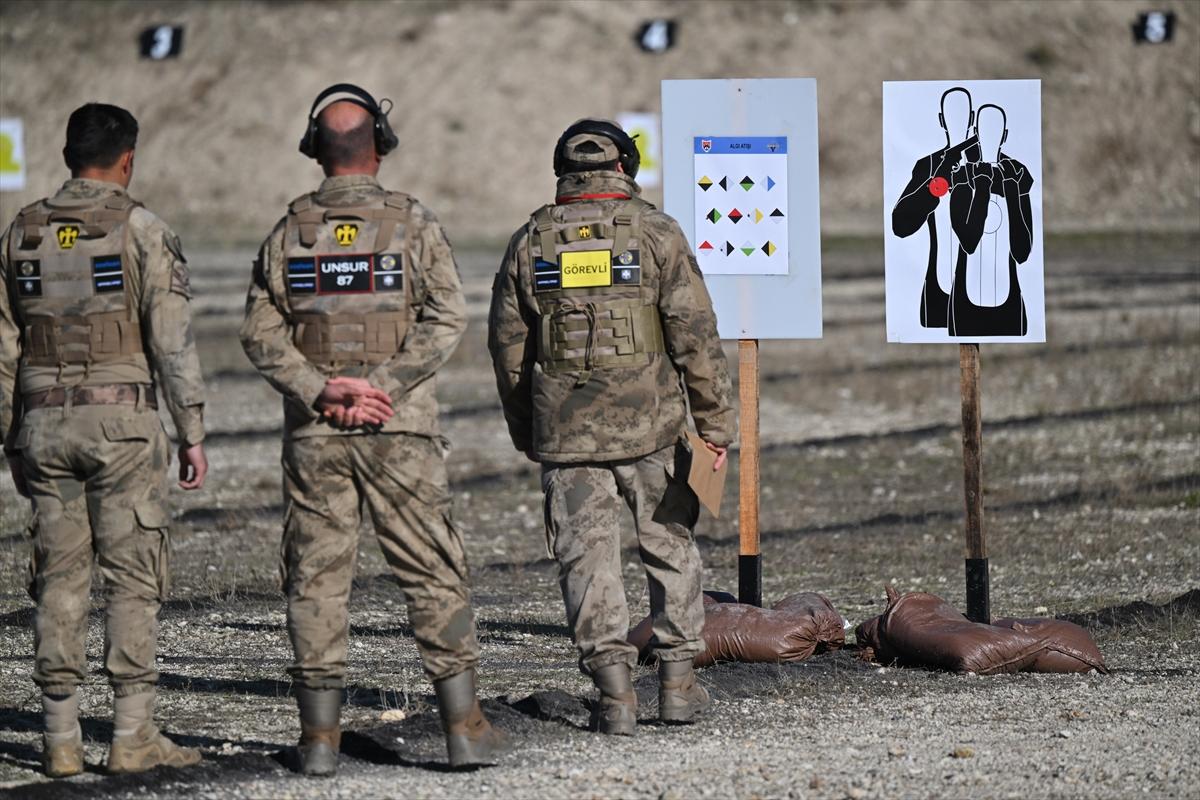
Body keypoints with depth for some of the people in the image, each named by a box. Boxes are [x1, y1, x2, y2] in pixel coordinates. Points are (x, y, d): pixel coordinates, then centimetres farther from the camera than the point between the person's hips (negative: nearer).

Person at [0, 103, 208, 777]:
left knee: (60, 576, 7)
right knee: (134, 576, -1)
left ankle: (62, 739, 5)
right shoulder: (140, 230, -6)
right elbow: (173, 341, -10)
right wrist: (193, 434, -5)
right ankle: (133, 734, -3)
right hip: (121, 419, -4)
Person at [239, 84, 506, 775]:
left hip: (314, 433, 2)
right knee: (433, 573, 3)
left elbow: (262, 333, -1)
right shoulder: (414, 224, -2)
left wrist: (323, 389, -9)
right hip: (399, 429, -2)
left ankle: (321, 737, 3)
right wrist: (379, 389, -12)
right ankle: (466, 726, 2)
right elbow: (447, 319, -11)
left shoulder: (290, 233, 4)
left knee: (317, 577, 5)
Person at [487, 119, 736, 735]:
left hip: (565, 430, 1)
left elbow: (508, 346, 9)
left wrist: (526, 434, 19)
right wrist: (716, 423, -1)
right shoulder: (656, 233, -3)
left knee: (586, 555, 3)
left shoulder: (529, 243, 5)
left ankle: (614, 687, -6)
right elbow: (695, 335, -7)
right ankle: (677, 677, 16)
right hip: (649, 427, -1)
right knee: (670, 546, 14)